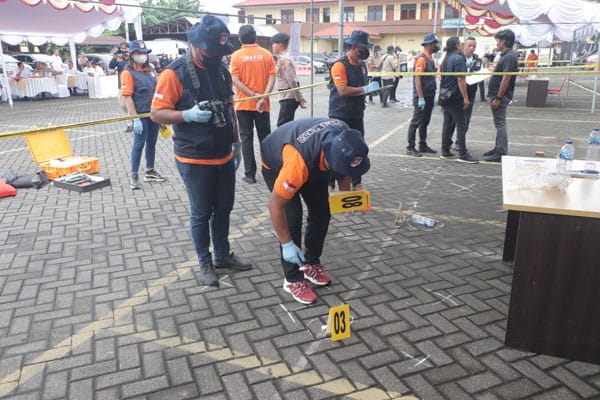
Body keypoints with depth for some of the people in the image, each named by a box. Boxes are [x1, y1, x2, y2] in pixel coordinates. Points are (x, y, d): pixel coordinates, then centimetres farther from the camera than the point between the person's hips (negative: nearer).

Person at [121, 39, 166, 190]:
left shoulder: (150, 70, 12)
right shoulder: (128, 73, -9)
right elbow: (127, 97, -14)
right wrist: (135, 118, -20)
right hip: (141, 114, -6)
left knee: (152, 143, 13)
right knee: (139, 144, -2)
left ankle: (150, 172, 25)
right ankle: (134, 176, 8)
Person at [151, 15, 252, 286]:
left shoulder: (222, 70, 6)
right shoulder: (175, 73, -14)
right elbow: (156, 113, -14)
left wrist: (236, 144, 15)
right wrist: (189, 115, -30)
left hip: (224, 157, 6)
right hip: (194, 160, -6)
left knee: (223, 208, 15)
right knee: (201, 213, 6)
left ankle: (223, 255, 32)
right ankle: (205, 262, 22)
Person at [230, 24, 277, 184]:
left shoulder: (236, 55, -4)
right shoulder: (266, 54, 1)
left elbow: (235, 80, -12)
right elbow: (272, 78, -7)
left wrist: (253, 95, -13)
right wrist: (263, 97, -14)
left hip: (244, 104, -2)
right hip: (263, 105, 2)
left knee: (246, 139, 5)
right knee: (265, 138, 12)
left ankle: (250, 174, 6)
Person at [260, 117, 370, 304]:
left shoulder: (344, 137, -30)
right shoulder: (299, 161, -46)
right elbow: (275, 205, -34)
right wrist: (287, 244, -28)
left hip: (313, 160, 6)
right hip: (276, 164, -5)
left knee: (322, 211, 1)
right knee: (292, 216, -17)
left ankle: (311, 263, 21)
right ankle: (292, 279, -3)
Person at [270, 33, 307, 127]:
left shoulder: (283, 60, -15)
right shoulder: (284, 58, 16)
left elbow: (292, 80, -19)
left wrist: (299, 98, -17)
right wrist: (300, 98, 19)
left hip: (288, 98, -10)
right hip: (287, 97, 10)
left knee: (282, 125, -9)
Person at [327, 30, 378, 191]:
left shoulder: (362, 65, 13)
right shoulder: (340, 65, -14)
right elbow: (343, 90, -24)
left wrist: (371, 87, 7)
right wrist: (365, 89, -22)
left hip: (357, 114, 8)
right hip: (340, 115, -8)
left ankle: (356, 182, 23)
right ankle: (330, 183, 10)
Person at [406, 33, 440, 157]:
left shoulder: (430, 58, 13)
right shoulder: (421, 59, -15)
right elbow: (417, 79, -19)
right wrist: (421, 98, -23)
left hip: (429, 97, 9)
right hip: (422, 97, -9)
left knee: (425, 122, 14)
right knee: (416, 122, -4)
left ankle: (423, 145, 22)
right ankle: (410, 148, 1)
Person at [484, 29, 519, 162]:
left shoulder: (509, 57, -17)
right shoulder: (505, 55, 15)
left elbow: (506, 79, -22)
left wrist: (498, 98, -23)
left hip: (501, 96, -10)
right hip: (497, 94, 10)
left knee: (500, 124, -6)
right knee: (499, 123, 16)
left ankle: (502, 153, -2)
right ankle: (498, 148, 26)